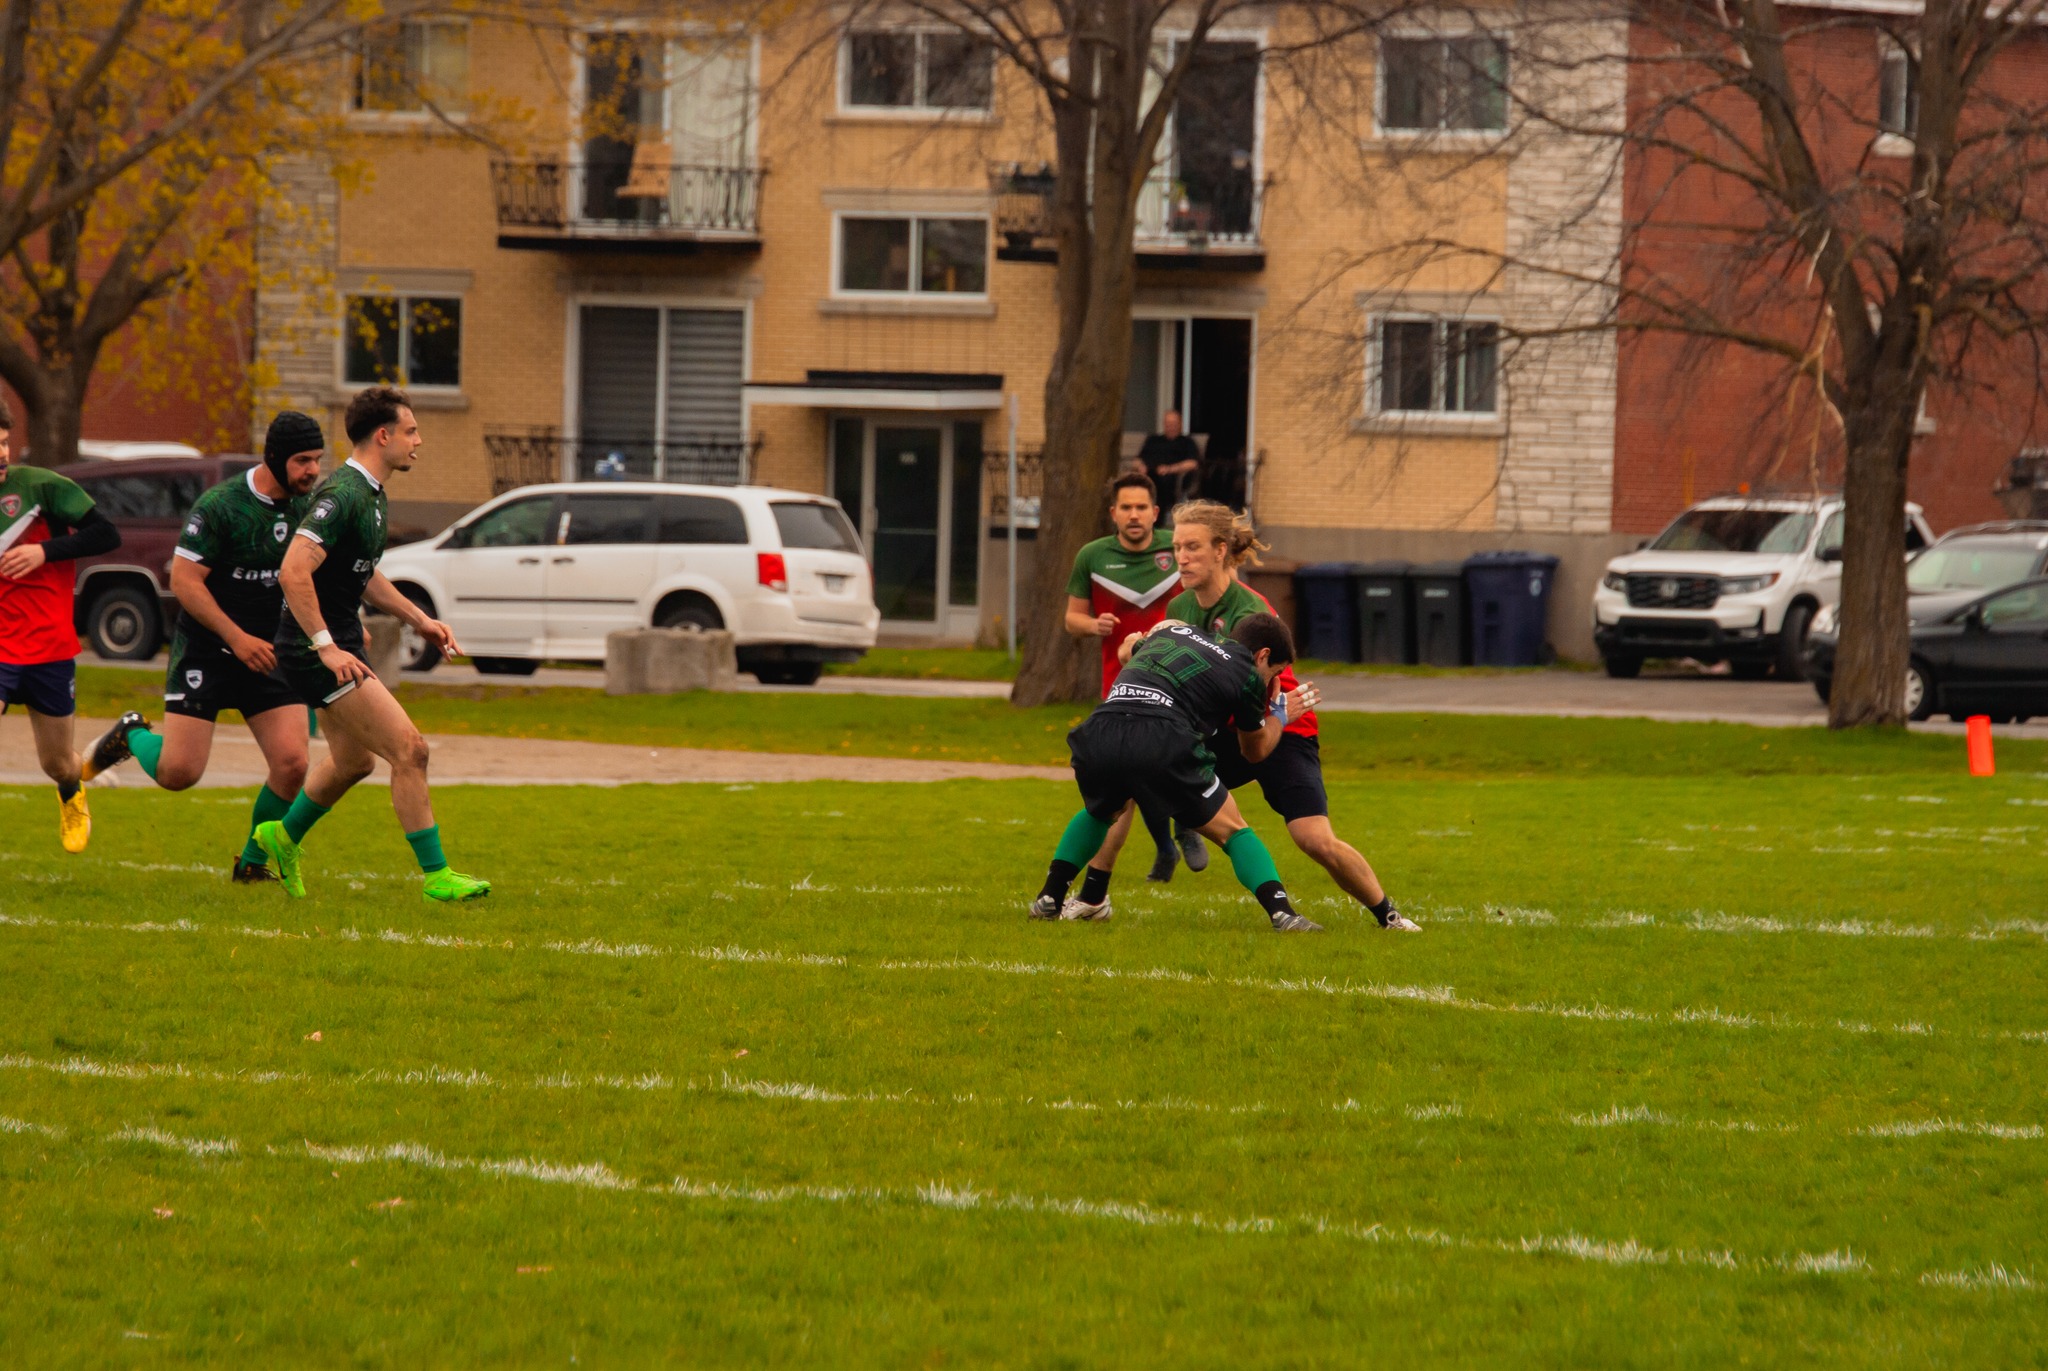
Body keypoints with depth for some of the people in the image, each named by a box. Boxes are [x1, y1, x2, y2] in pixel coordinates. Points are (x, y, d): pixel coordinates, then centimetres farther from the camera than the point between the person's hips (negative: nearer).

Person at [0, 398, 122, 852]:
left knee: (58, 765, 15)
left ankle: (72, 797, 51)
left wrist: (45, 551, -18)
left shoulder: (39, 486, -8)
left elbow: (107, 534, -7)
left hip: (49, 648, -1)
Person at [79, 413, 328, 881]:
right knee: (179, 772, -10)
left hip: (270, 653, 5)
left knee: (292, 763, -10)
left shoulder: (308, 507, 1)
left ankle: (252, 863, 11)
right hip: (206, 649, -5)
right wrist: (237, 638, -22)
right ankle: (132, 736, 25)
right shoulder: (220, 505, -17)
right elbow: (184, 580, -18)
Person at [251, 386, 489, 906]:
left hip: (337, 646, 11)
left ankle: (284, 836, 45)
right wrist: (325, 646, -29)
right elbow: (293, 572, -29)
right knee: (409, 750, -13)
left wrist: (419, 619, 18)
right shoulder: (342, 495, -21)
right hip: (316, 650, -11)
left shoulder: (370, 494, 12)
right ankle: (436, 877, -7)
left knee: (353, 760, 24)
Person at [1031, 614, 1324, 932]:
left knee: (1098, 812, 37)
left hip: (1098, 735, 5)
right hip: (1165, 744, -5)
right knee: (1232, 831, 12)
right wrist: (1281, 714, 51)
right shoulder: (1248, 675, 17)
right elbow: (1256, 749, 33)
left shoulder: (1169, 630, 30)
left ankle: (1049, 898, 32)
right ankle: (1282, 912, -5)